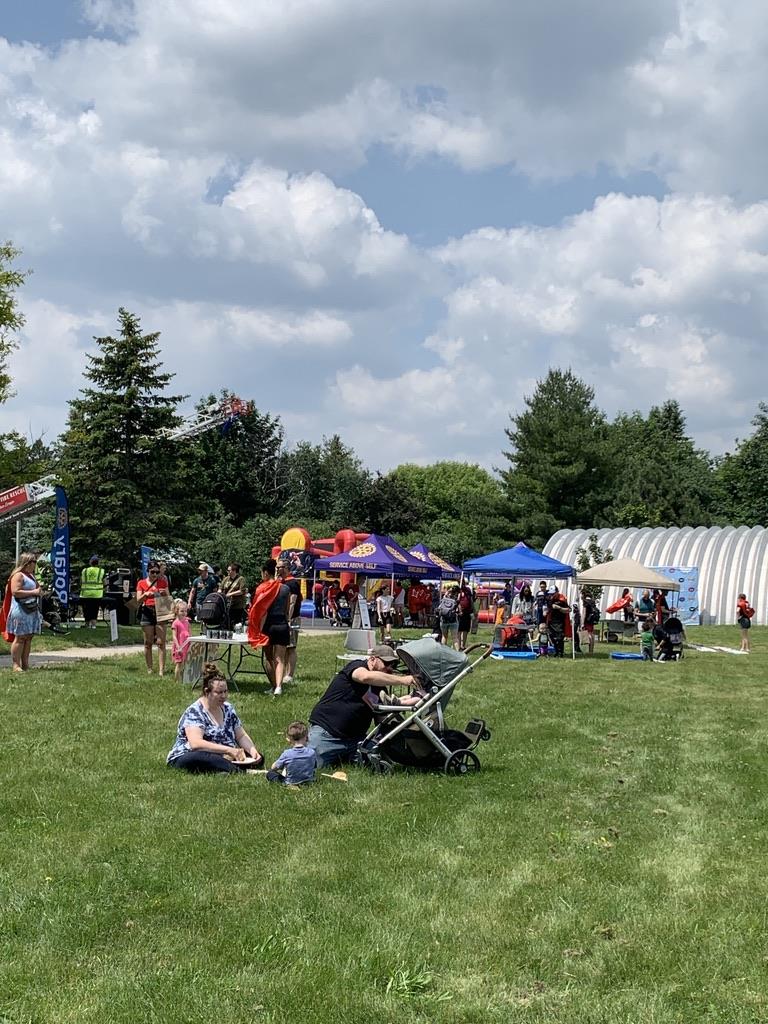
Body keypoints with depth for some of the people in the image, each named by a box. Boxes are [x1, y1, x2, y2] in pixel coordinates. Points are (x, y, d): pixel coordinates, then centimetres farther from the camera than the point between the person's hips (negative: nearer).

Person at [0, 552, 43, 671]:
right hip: (21, 611, -9)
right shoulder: (18, 575, -10)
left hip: (32, 611, 9)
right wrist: (33, 592, -19)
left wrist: (39, 591, 9)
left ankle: (25, 664, 10)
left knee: (29, 637, 7)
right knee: (20, 637, -8)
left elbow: (37, 588, 34)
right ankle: (15, 665, -6)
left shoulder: (31, 575, 19)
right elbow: (15, 592, -22)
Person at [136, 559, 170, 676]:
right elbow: (138, 601, 2)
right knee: (148, 642, 3)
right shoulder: (141, 583, 7)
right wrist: (145, 594, -17)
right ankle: (149, 669, 11)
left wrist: (164, 594, -9)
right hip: (147, 613, 0)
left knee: (161, 642, -7)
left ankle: (161, 670, -9)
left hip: (160, 611, 0)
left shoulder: (163, 582, 10)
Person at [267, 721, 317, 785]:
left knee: (270, 773, 13)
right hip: (308, 782, 2)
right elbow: (315, 767, 1)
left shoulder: (286, 754, -19)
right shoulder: (311, 752, -15)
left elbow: (274, 767, -5)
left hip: (290, 783, -2)